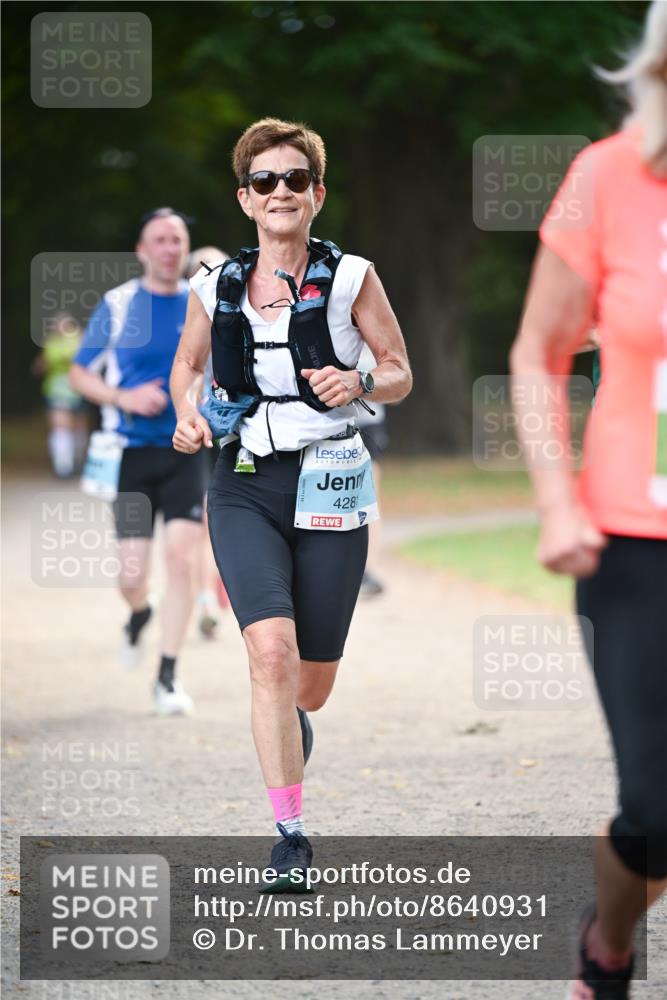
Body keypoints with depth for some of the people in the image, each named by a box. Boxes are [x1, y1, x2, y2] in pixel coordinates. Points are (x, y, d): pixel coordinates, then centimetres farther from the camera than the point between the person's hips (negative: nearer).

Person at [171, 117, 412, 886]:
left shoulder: (350, 278, -2)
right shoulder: (215, 288, 4)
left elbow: (400, 374, 4)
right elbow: (185, 365, 21)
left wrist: (360, 384, -17)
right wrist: (187, 413, 0)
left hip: (330, 487, 0)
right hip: (243, 487, 0)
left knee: (311, 685, 7)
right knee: (271, 649, -21)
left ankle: (288, 726, 46)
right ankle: (290, 832, -15)